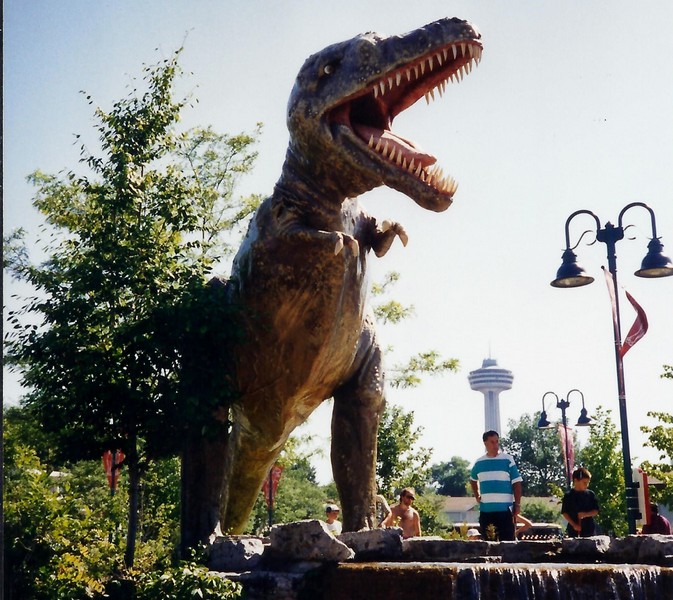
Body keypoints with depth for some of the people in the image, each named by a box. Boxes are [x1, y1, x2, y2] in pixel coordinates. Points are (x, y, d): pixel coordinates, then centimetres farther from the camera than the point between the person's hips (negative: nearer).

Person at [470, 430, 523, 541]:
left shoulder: (507, 460, -3)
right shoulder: (479, 462, 8)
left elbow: (516, 483, -3)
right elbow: (473, 480, 27)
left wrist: (517, 505, -7)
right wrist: (476, 496, 16)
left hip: (505, 509, -3)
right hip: (485, 510, 4)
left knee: (507, 542, -4)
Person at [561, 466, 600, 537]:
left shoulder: (590, 494, 3)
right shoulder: (568, 496, -1)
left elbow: (596, 511, 4)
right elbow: (564, 513, 0)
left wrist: (586, 514, -15)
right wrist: (574, 525, -10)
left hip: (589, 529, 1)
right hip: (574, 530, -1)